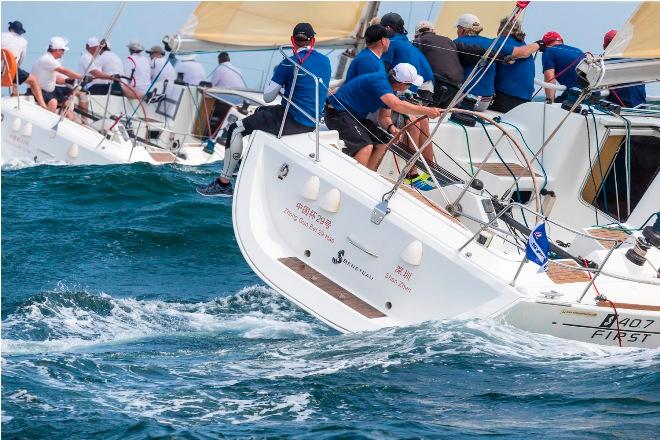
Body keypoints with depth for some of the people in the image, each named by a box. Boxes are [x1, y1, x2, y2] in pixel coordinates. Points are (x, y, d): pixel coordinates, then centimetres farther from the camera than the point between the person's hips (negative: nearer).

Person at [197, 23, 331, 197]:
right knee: (260, 111, 33)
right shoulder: (325, 61, 4)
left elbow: (268, 97, -9)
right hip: (313, 122, 8)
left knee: (236, 129, -1)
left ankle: (223, 184, -1)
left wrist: (277, 79, 10)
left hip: (293, 121, -8)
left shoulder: (289, 63, -15)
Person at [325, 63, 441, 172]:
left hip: (355, 115, 10)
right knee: (366, 147, -25)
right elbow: (397, 105, -41)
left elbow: (384, 117, 11)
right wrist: (427, 111, -42)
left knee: (382, 142, 4)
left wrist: (390, 127, -13)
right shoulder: (380, 81, -26)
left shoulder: (390, 89, 5)